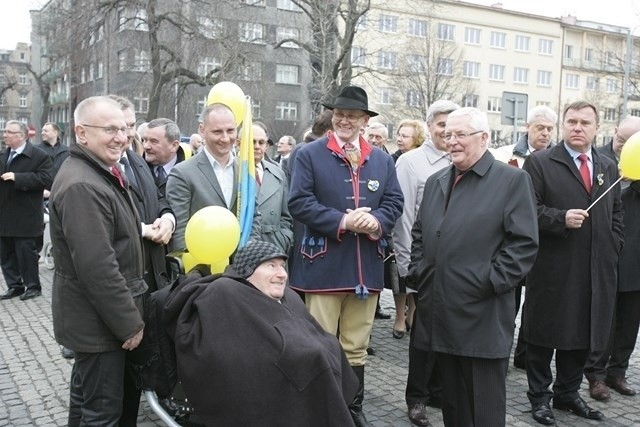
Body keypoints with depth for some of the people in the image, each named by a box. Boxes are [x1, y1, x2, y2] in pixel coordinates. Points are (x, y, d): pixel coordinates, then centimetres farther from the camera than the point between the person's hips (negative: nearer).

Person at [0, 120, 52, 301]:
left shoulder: (39, 156, -9)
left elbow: (45, 179, -20)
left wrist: (17, 177, -25)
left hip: (25, 217, -7)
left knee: (26, 253, 1)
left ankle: (33, 286, 14)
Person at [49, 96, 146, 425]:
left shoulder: (100, 173, 10)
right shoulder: (82, 186, -24)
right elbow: (97, 267, -27)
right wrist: (129, 322, -20)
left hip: (96, 315, 10)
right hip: (100, 319, -10)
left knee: (86, 396, 24)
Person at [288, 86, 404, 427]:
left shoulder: (382, 160, 12)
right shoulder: (310, 154, -1)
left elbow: (394, 202, 8)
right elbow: (299, 203, -10)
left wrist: (377, 221, -14)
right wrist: (343, 222, -18)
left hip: (367, 267, 4)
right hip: (324, 265, -4)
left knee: (356, 347, 16)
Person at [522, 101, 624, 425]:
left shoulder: (609, 167, 15)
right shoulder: (540, 162, -4)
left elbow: (616, 215, 18)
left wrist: (611, 251, 7)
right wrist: (561, 219, -23)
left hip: (596, 273, 6)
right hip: (553, 270, -5)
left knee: (583, 336, 13)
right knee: (544, 336, 6)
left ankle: (568, 394, 29)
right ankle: (539, 397, 20)